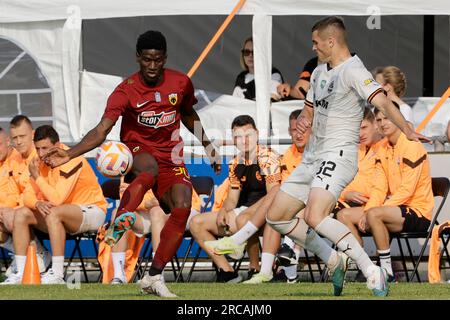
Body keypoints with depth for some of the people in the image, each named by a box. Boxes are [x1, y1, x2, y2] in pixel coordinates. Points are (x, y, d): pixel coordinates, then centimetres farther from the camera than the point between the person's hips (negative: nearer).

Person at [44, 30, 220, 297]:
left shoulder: (181, 83, -2)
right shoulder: (126, 90, -14)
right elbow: (102, 130, -23)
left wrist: (209, 146, 23)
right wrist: (69, 154, -37)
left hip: (171, 155, 4)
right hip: (137, 150, -4)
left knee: (183, 207, -19)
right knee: (149, 169, -41)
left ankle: (154, 278, -12)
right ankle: (118, 226, -47)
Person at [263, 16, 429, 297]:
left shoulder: (353, 70, -12)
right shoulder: (319, 73, 16)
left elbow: (382, 102, -26)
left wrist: (408, 131, -42)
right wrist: (303, 120, 6)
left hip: (337, 155, -10)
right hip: (313, 157, 10)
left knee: (315, 217, -30)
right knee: (276, 216, 9)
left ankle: (372, 272, -27)